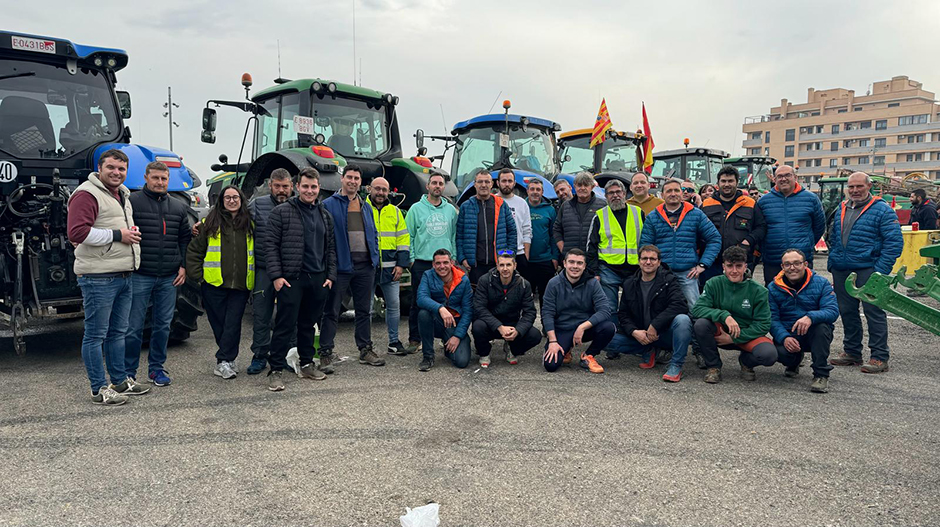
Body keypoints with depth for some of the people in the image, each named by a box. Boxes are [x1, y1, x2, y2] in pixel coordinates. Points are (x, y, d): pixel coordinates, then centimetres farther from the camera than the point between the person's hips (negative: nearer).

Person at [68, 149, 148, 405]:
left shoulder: (123, 196, 20)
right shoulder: (87, 194, -10)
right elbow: (77, 232, -21)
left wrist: (132, 233, 15)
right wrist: (117, 235, -19)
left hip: (123, 276, 9)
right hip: (98, 277, -9)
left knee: (118, 332, 17)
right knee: (96, 334, -1)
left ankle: (120, 380, 27)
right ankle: (99, 389, 5)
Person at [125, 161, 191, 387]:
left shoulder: (178, 207, 12)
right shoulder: (132, 202, -3)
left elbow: (185, 239, 18)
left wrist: (183, 266, 8)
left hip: (169, 277, 4)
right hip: (139, 275, -4)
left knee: (163, 325, 10)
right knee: (133, 326, 1)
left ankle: (156, 368, 22)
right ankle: (128, 372, 12)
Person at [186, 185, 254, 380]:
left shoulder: (249, 225, 10)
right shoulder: (210, 224, 5)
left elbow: (257, 252, 18)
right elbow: (194, 251, 8)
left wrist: (256, 277, 10)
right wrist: (197, 275, 0)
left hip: (241, 285, 1)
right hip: (214, 284, -1)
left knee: (233, 324, -5)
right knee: (219, 324, 4)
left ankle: (223, 361, 0)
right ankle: (228, 359, 16)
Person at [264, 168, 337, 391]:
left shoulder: (325, 215, 14)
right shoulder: (282, 211, -1)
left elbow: (331, 248, 17)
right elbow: (271, 244, -4)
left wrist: (331, 276, 7)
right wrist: (276, 275, -11)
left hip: (318, 279, 5)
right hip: (291, 278, -5)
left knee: (309, 324, 14)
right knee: (285, 325, -3)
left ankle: (307, 364, 26)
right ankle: (276, 370, 3)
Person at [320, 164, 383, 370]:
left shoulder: (366, 207, 16)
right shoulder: (329, 205, -2)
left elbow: (374, 234, 21)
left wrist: (374, 258, 9)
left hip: (365, 266, 6)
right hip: (340, 266, -5)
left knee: (364, 310, 13)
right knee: (331, 312, -1)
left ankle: (366, 349, 23)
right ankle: (325, 354, 4)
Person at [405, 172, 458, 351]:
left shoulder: (451, 210, 10)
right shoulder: (416, 208, 1)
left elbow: (455, 235, 14)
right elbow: (408, 236, 1)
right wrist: (411, 258, -4)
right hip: (421, 263, -2)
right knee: (418, 302, 2)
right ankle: (414, 339, 10)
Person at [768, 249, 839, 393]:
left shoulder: (821, 283, -2)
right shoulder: (773, 288, 1)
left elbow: (833, 311, -17)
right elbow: (772, 319, -7)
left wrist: (811, 317, -38)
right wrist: (784, 338, -26)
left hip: (814, 336, -1)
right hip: (787, 335, 1)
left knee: (822, 325, -34)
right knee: (781, 352, -31)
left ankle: (821, 375, -20)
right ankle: (794, 362, 12)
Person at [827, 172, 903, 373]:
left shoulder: (882, 210, -5)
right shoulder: (841, 210, 15)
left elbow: (894, 242, -10)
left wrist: (881, 271, -16)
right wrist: (832, 264, 14)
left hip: (867, 270, -6)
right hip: (841, 271, 6)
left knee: (874, 312, -3)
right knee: (847, 312, 12)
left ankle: (879, 357, 4)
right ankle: (851, 352, 24)